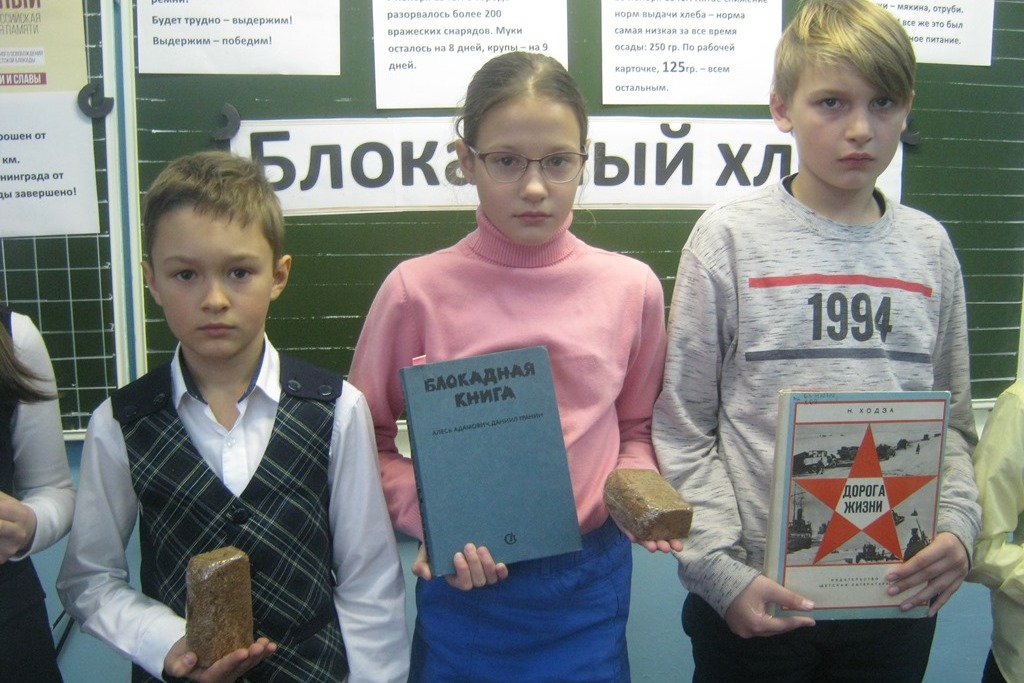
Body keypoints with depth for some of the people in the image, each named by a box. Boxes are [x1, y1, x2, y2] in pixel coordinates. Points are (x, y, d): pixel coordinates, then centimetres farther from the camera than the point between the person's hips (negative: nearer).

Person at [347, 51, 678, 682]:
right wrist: (428, 520, -15)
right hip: (464, 584, -1)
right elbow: (368, 438, -1)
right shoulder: (417, 290, -10)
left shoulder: (631, 287, -5)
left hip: (589, 586, 2)